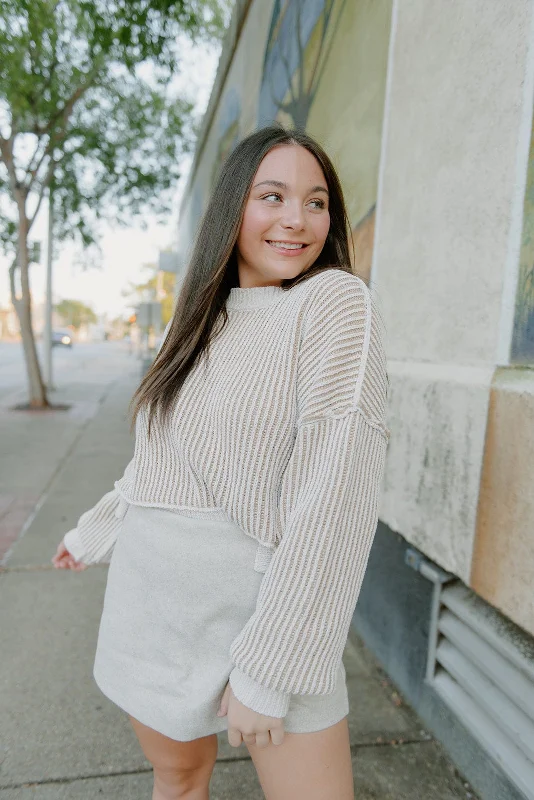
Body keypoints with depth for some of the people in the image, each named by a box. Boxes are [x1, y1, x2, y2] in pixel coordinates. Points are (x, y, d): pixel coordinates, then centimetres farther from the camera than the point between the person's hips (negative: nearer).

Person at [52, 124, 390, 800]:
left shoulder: (337, 300, -12)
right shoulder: (203, 317, 7)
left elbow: (335, 497, -19)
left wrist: (268, 670, -17)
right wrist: (96, 531, 28)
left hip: (265, 610, -5)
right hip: (152, 597, 5)